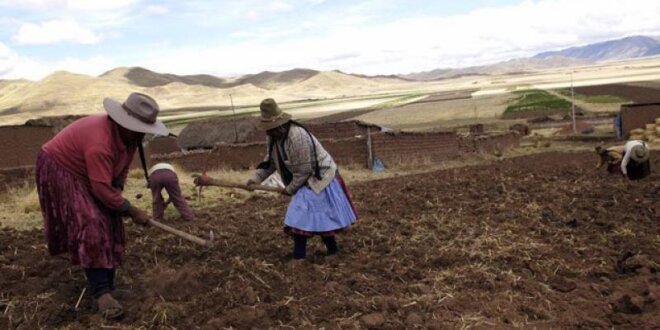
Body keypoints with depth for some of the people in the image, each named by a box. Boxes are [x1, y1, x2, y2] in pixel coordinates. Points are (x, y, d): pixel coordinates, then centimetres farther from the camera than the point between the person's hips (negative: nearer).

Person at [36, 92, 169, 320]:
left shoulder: (129, 136, -9)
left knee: (109, 223, 3)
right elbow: (102, 189, -34)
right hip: (59, 170, -9)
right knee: (90, 225, -20)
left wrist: (119, 200, -10)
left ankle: (106, 284, 10)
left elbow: (122, 169, 3)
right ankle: (101, 292, -18)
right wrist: (132, 211, -25)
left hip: (86, 175, 9)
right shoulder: (100, 142, -37)